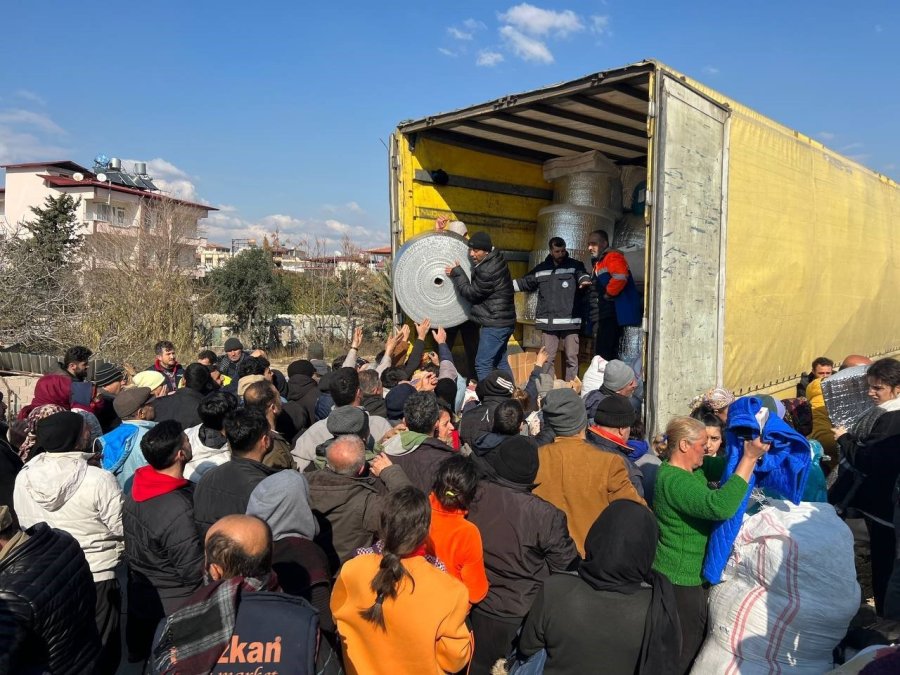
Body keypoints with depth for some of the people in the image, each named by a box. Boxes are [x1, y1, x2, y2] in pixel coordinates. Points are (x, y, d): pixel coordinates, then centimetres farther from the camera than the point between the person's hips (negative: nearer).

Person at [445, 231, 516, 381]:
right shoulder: (495, 260, 7)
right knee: (501, 362, 17)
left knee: (482, 364, -7)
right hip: (503, 321, 10)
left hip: (495, 324, -10)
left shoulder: (488, 270, -24)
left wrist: (457, 273, -4)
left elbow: (471, 292, -13)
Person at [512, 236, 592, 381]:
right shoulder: (540, 269, 10)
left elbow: (582, 274, -20)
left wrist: (584, 280, -44)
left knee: (572, 357, 5)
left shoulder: (575, 266, 1)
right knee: (547, 358, 7)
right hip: (548, 322, 2)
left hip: (570, 322, -2)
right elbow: (525, 283, 22)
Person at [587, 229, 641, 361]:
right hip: (607, 312, 11)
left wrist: (608, 294, -18)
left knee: (603, 353, -10)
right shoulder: (598, 261, 21)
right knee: (607, 352, 13)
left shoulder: (612, 256, -11)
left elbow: (620, 277, -29)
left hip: (616, 312, -11)